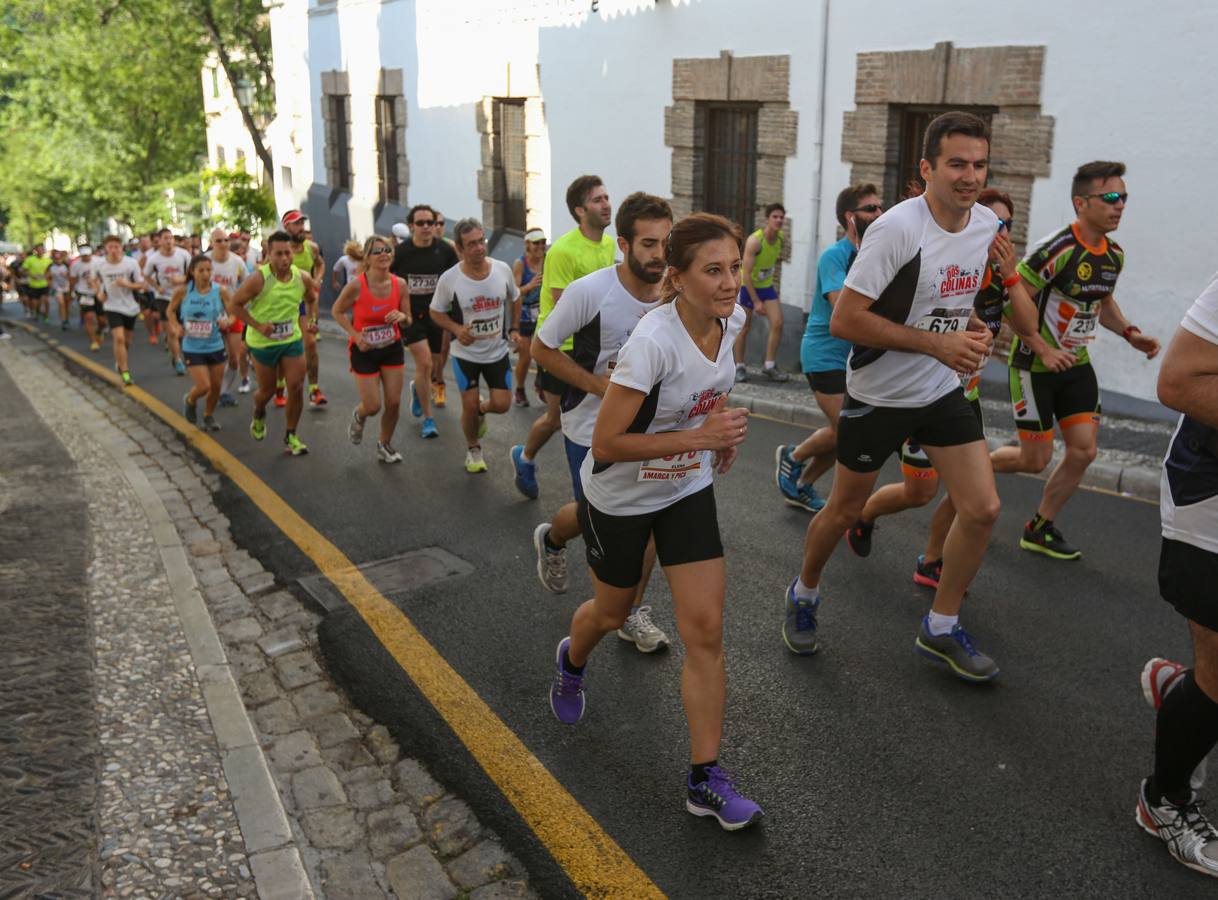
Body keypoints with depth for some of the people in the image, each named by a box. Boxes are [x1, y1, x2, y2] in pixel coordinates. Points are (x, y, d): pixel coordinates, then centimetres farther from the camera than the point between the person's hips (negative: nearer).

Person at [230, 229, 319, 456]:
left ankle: (290, 436, 13)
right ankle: (258, 415, 47)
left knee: (296, 388, -4)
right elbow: (235, 304, -12)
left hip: (292, 340, 3)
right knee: (267, 390, 11)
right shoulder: (258, 279, -21)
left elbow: (313, 298, 14)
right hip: (263, 342, -3)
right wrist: (257, 325, -20)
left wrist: (305, 320, 4)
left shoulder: (303, 278, -8)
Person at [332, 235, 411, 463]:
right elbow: (336, 311, -6)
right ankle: (358, 416, 38)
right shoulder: (356, 285, -20)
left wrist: (402, 317, -22)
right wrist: (355, 335, -16)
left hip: (392, 349, 3)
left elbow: (408, 322, 1)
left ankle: (385, 445, 28)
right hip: (364, 351, -3)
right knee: (373, 406, -1)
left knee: (394, 402, 4)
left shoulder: (400, 284, -10)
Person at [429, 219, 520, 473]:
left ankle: (482, 409, 36)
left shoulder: (503, 269, -10)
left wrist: (514, 328, 3)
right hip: (466, 354, -2)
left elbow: (515, 299, 10)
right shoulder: (449, 279, -17)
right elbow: (436, 311, -3)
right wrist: (456, 329, -20)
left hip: (498, 351, 2)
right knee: (469, 406, 1)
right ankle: (473, 449, 28)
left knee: (502, 404, -2)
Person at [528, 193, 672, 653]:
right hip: (591, 426, -3)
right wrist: (599, 384, -22)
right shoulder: (589, 291, -24)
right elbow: (542, 348, -13)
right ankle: (551, 540, 48)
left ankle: (633, 612, 19)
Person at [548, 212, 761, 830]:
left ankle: (705, 778, 9)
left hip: (689, 490, 5)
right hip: (620, 497, -4)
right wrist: (699, 437, -31)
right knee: (612, 614, 19)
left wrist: (722, 428, 0)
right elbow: (605, 443, -29)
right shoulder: (653, 342, -32)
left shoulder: (732, 320, -11)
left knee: (705, 628, -4)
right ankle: (571, 661, 57)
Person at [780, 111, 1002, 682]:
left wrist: (972, 338, 5)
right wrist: (937, 344, -26)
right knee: (844, 511, 9)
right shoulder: (897, 228, -22)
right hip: (878, 394, -5)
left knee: (982, 510, -2)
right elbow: (843, 320, -25)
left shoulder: (988, 225, 0)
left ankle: (940, 629, 17)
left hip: (944, 390, 6)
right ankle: (804, 596, 37)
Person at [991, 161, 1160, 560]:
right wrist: (1043, 350, -23)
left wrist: (1130, 333, 6)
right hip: (1036, 365, -8)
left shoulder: (1115, 255, 5)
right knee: (1036, 460, -3)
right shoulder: (1057, 249, -21)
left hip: (1076, 364, 8)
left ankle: (1040, 529, 19)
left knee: (1084, 450, 2)